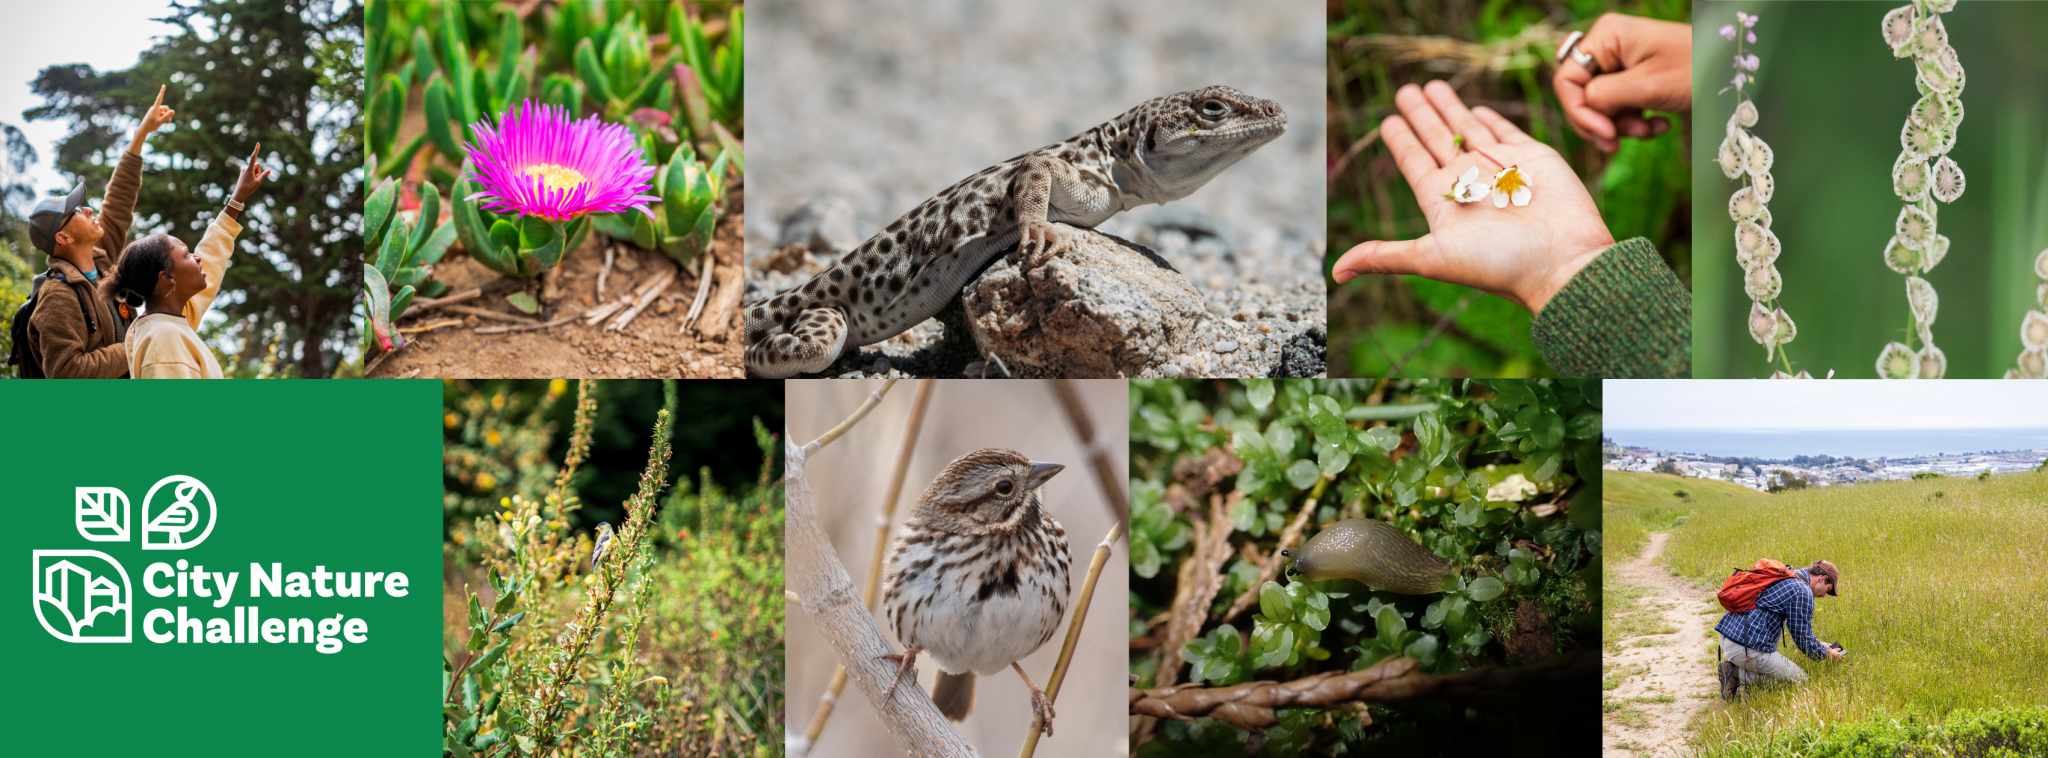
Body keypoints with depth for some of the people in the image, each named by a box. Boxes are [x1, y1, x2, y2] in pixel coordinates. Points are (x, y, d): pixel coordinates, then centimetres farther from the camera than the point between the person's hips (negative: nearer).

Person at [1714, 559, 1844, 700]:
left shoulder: (1784, 577, 23)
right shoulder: (1802, 592, -7)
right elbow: (1804, 642, -3)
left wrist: (1818, 644, 38)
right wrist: (1827, 654, 15)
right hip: (1746, 648, -10)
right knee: (1800, 679, 2)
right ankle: (1738, 674, -6)